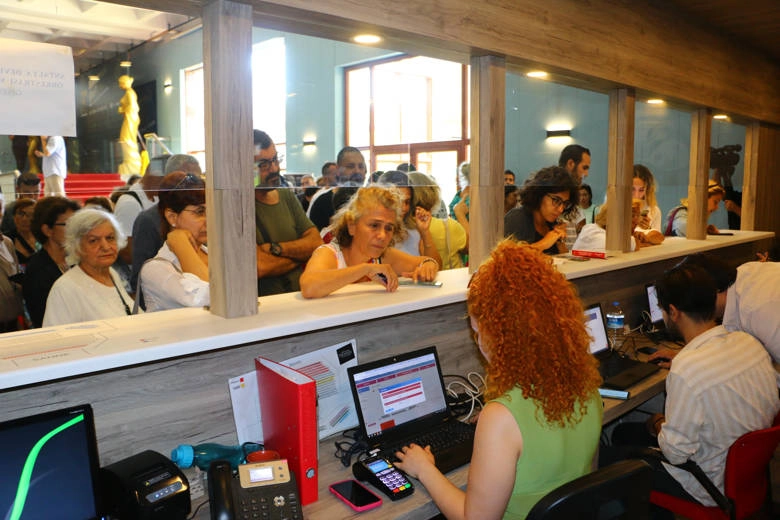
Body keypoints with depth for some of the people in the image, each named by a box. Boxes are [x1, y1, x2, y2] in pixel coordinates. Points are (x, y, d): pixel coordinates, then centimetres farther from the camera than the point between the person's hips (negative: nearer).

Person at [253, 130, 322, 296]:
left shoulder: (286, 195, 14)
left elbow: (316, 242, 6)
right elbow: (257, 267, -17)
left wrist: (275, 249, -10)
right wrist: (300, 255, 1)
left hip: (300, 296, 5)